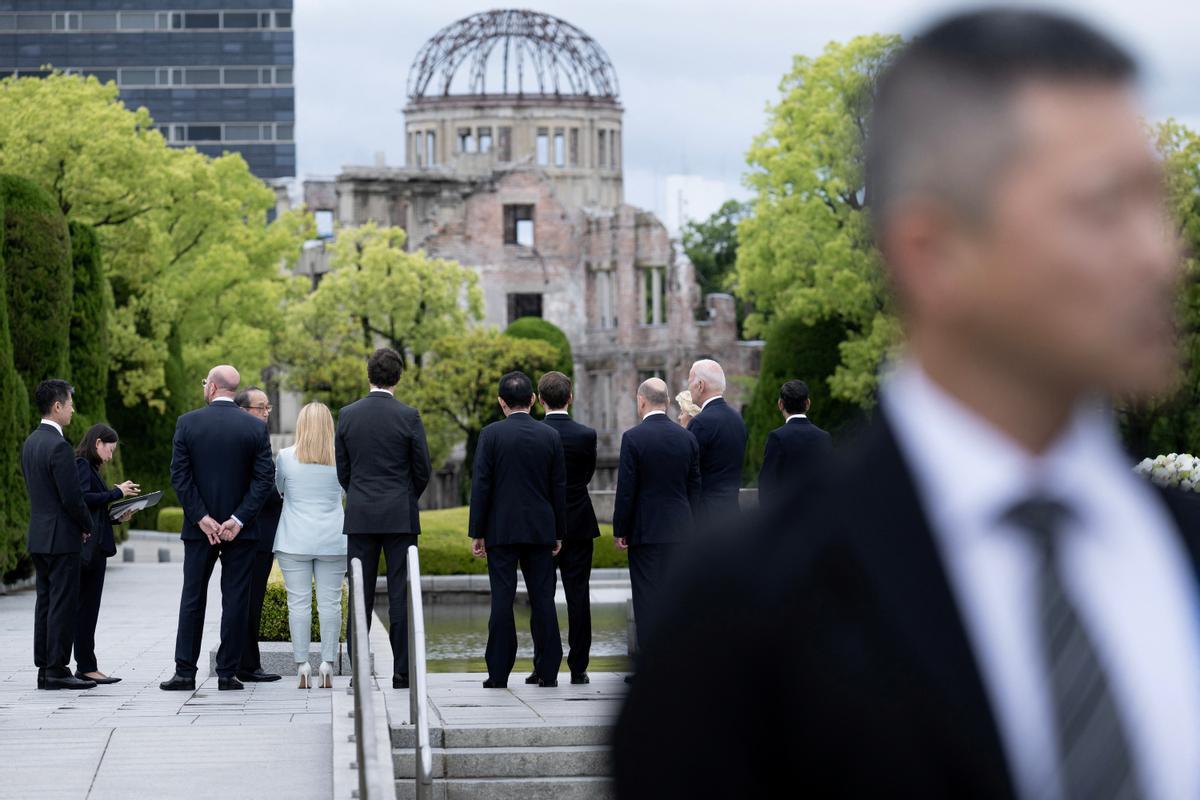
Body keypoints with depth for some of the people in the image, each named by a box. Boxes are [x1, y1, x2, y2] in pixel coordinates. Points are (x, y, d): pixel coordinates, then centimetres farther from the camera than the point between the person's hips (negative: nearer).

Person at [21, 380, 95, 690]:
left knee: (45, 602, 11)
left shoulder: (30, 442, 10)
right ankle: (57, 670, -5)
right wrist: (88, 525, -2)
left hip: (38, 536, 9)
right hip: (61, 537, -9)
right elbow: (72, 496, -20)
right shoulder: (58, 446, -18)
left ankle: (45, 669, 13)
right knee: (63, 604, -5)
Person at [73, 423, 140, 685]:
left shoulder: (88, 466, 20)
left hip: (94, 547, 10)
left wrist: (116, 516, 8)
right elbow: (83, 498, -21)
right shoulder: (81, 464, -9)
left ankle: (85, 666, 10)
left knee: (86, 607, 9)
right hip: (89, 545, -10)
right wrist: (117, 492, -15)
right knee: (87, 606, -7)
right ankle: (86, 666, -6)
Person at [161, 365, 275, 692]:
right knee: (235, 600, 4)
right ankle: (227, 673, 3)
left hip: (199, 528, 0)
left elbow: (179, 475, -8)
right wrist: (238, 519, -9)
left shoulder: (187, 423, -4)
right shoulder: (256, 427, -2)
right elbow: (265, 478, -8)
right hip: (240, 529, 0)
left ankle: (185, 671, 6)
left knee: (192, 598, 8)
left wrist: (201, 518, -7)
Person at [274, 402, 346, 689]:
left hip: (295, 541, -1)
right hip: (333, 541, 1)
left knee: (298, 602, 1)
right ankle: (327, 665, 0)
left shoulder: (286, 457, -4)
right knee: (330, 602, 3)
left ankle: (302, 666, -2)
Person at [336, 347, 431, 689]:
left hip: (360, 517, 2)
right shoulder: (408, 416, -6)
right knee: (400, 596, 0)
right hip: (400, 518, -2)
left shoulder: (348, 415, 1)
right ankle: (402, 671, -1)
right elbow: (423, 470, 0)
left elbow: (342, 469, 6)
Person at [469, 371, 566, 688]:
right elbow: (559, 488, 5)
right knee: (543, 599, 5)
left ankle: (498, 673, -2)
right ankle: (548, 671, 5)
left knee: (502, 600, -1)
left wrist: (476, 532, -1)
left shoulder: (491, 434, -5)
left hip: (501, 531, -2)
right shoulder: (551, 436, 2)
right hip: (541, 530, 2)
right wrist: (558, 533, 13)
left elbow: (481, 485, -6)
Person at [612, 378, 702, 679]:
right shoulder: (687, 439, 5)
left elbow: (626, 489, -10)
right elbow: (695, 488, 8)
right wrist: (692, 528, 15)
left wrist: (620, 530, -2)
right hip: (681, 530, 4)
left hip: (646, 530, -4)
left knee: (649, 598, -1)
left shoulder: (633, 438, -10)